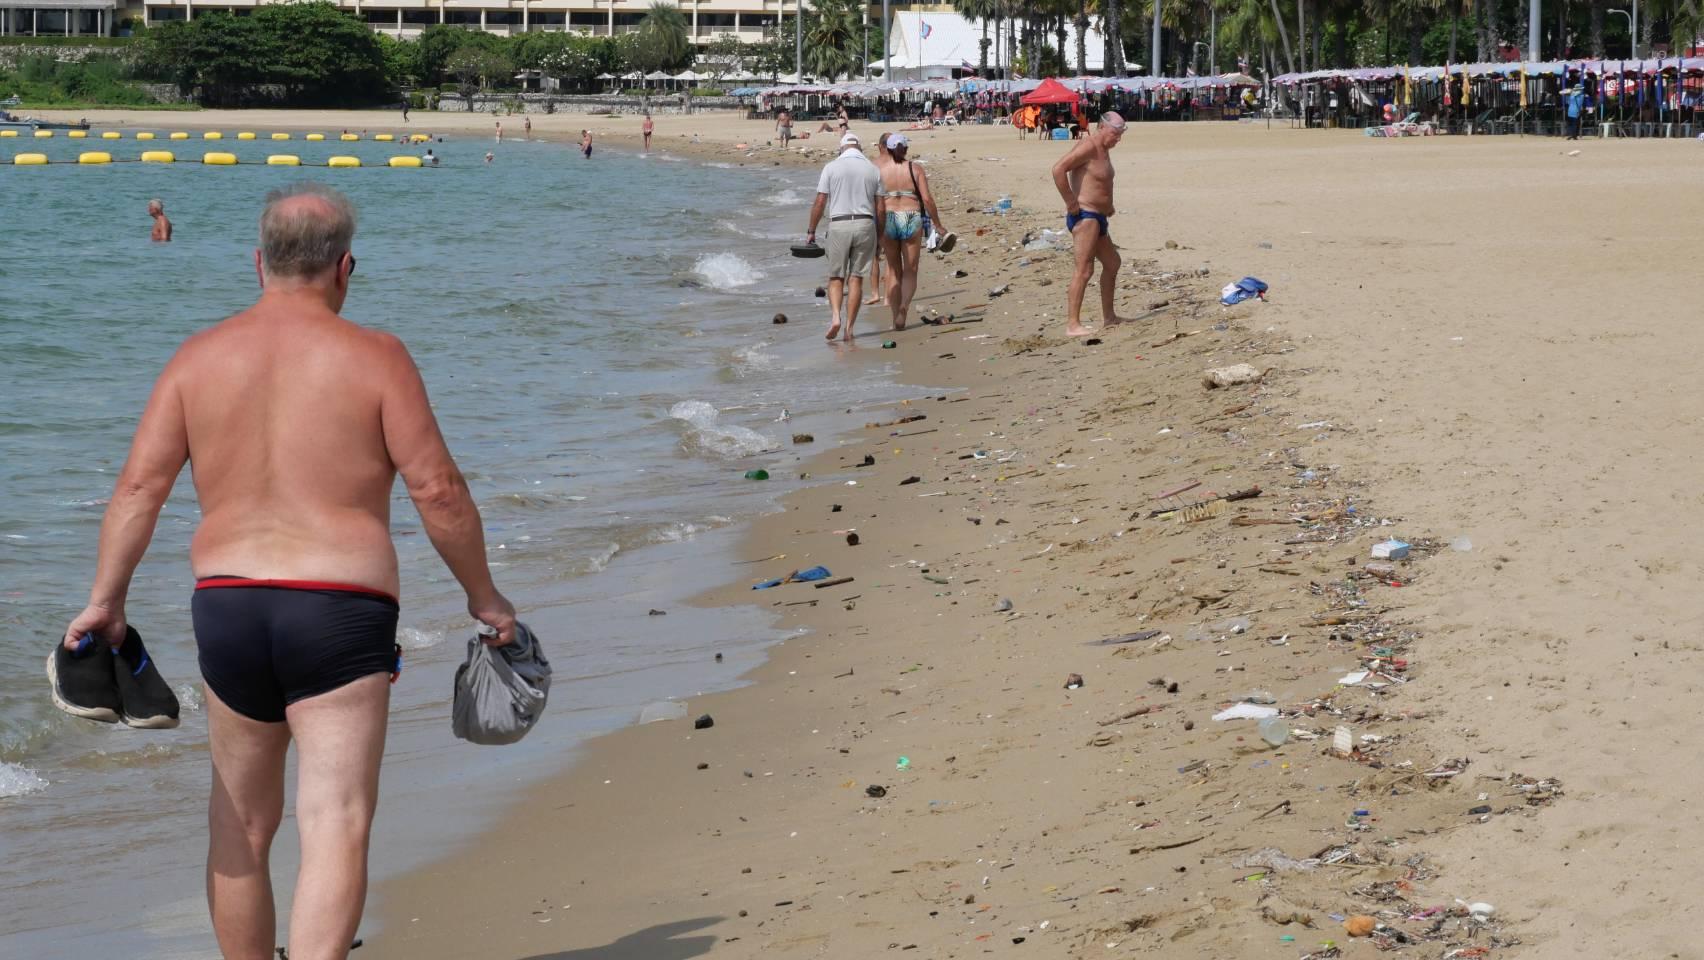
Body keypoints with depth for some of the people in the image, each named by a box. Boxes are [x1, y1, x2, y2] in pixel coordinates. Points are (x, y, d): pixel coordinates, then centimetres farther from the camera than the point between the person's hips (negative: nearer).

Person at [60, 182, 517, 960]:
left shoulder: (200, 357, 5)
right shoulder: (373, 357, -3)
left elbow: (140, 483, -1)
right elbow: (438, 490, -6)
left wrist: (104, 600, 4)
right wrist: (483, 596, 5)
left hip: (225, 604, 4)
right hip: (341, 610, -4)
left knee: (241, 828, 19)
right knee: (335, 829, -7)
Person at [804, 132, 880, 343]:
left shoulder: (832, 167, 0)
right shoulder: (873, 170, 6)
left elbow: (820, 202, -2)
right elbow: (879, 206, 6)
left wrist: (811, 231, 6)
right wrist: (880, 236, 14)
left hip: (839, 224, -1)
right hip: (865, 224, 1)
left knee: (836, 277, 8)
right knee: (856, 278, 5)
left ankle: (835, 317, -15)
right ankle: (849, 327, 3)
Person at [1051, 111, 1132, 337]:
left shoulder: (1103, 149, 16)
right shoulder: (1088, 147, -15)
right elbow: (1058, 169, -27)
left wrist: (1107, 205, 20)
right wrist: (1071, 203, -23)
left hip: (1098, 218, 11)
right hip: (1084, 216, -11)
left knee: (1112, 263, 22)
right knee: (1085, 270, -15)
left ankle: (1108, 316, 33)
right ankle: (1073, 324, -18)